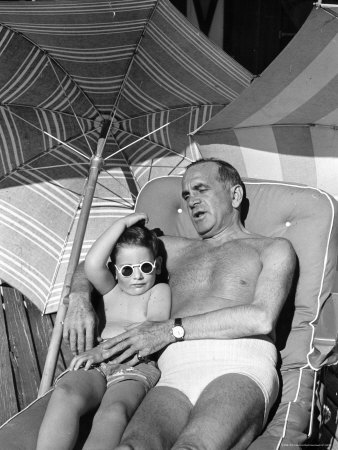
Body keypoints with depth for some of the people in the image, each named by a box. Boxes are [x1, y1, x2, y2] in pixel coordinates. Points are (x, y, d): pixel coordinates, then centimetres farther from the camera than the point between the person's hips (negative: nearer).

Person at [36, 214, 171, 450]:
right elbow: (92, 266, 4)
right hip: (96, 368, 3)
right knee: (65, 394, -34)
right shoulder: (111, 291, 27)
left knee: (114, 410, -39)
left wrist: (103, 350, -13)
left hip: (136, 369, -3)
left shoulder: (159, 291, 17)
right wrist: (122, 224, 8)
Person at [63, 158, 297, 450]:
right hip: (176, 378, 3)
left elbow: (262, 317, 0)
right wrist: (80, 297, 13)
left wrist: (171, 330, -2)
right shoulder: (176, 250, 34)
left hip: (239, 371, -3)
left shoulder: (273, 249, 21)